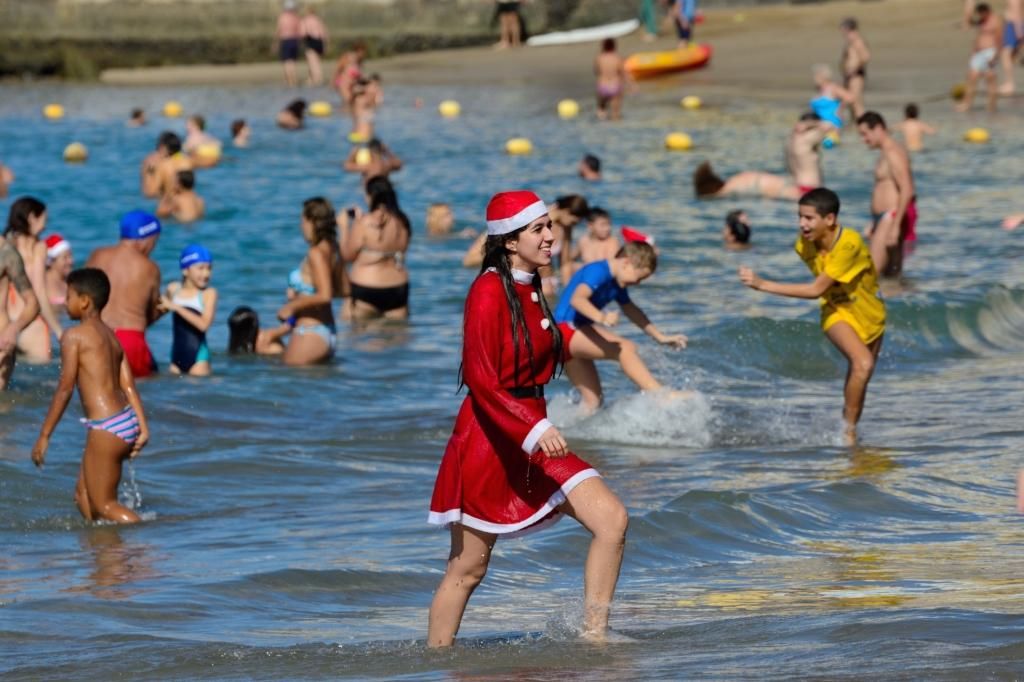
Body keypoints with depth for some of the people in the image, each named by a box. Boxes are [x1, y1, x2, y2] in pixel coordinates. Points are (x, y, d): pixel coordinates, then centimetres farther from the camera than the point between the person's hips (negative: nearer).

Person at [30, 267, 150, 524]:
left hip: (106, 427, -8)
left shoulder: (74, 336, -8)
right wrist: (143, 428, 6)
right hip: (128, 423, 8)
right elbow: (129, 387, 9)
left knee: (104, 504, 0)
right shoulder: (111, 337, 15)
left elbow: (65, 389, -11)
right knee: (83, 493, 19)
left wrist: (44, 435, -7)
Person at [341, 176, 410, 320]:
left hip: (366, 290, -5)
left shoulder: (364, 223, -14)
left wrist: (344, 227, 7)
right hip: (398, 288, 5)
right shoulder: (402, 222, 1)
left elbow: (348, 255, -8)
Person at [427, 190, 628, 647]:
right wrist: (533, 430, -29)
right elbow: (481, 380, -22)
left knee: (612, 519, -7)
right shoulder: (489, 292, -16)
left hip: (533, 432, 8)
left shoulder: (530, 290, 11)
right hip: (491, 436, -8)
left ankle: (593, 639, -3)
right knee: (468, 567, 1)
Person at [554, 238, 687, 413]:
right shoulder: (599, 272, -16)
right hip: (566, 331, -11)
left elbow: (631, 310, 28)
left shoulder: (616, 283, 13)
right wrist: (601, 317, -49)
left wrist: (660, 337, 28)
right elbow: (577, 299, -33)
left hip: (577, 336, 11)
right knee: (625, 348, -25)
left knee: (592, 400, 10)